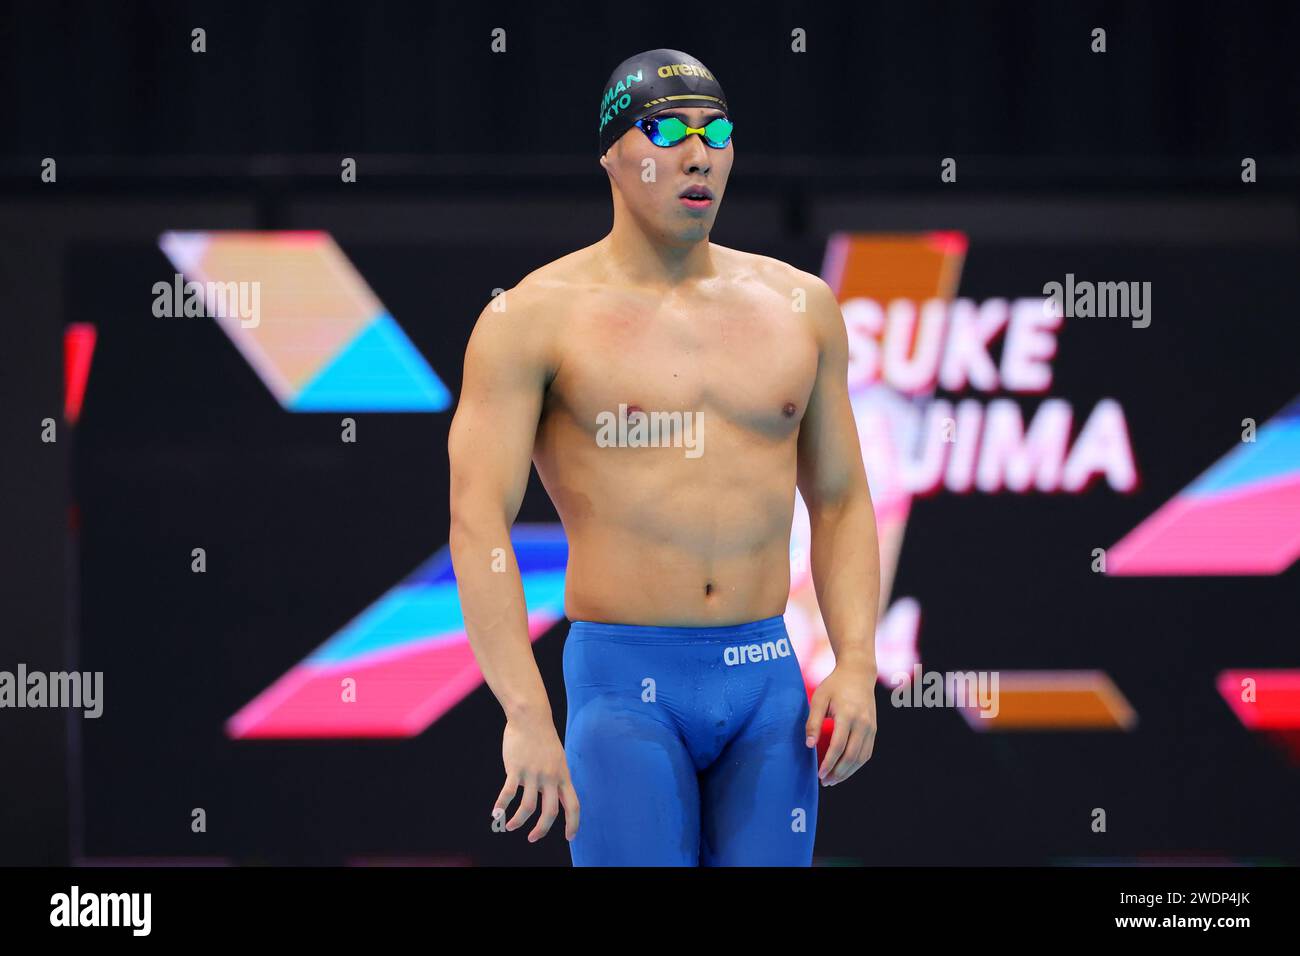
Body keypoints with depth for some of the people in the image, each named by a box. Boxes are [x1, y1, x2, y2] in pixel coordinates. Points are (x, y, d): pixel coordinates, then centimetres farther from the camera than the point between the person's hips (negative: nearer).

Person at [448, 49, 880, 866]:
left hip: (769, 680, 4)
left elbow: (841, 503, 17)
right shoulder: (536, 320, -2)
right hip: (627, 683, -4)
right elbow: (478, 522, -10)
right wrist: (526, 718, -21)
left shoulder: (799, 307, 12)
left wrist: (857, 666, 1)